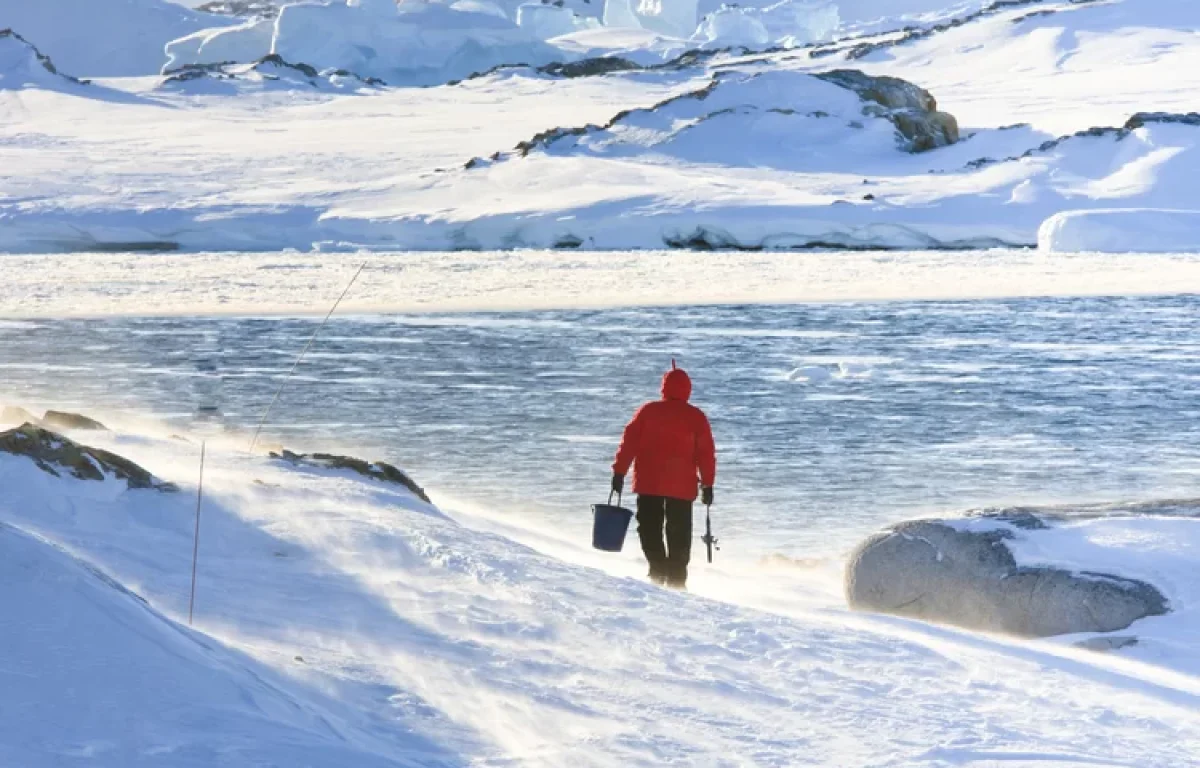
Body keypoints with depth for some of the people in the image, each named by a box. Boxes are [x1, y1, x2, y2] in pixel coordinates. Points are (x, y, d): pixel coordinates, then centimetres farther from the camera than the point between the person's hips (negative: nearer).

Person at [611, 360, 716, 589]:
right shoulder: (696, 417, 1)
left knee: (650, 528, 7)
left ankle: (658, 569, -12)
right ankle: (676, 578, 5)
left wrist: (619, 471, 3)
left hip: (648, 483, 0)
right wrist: (708, 484, 6)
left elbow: (629, 441, -1)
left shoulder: (648, 411, 0)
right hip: (682, 485, 1)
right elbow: (706, 452, 1)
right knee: (679, 534, 8)